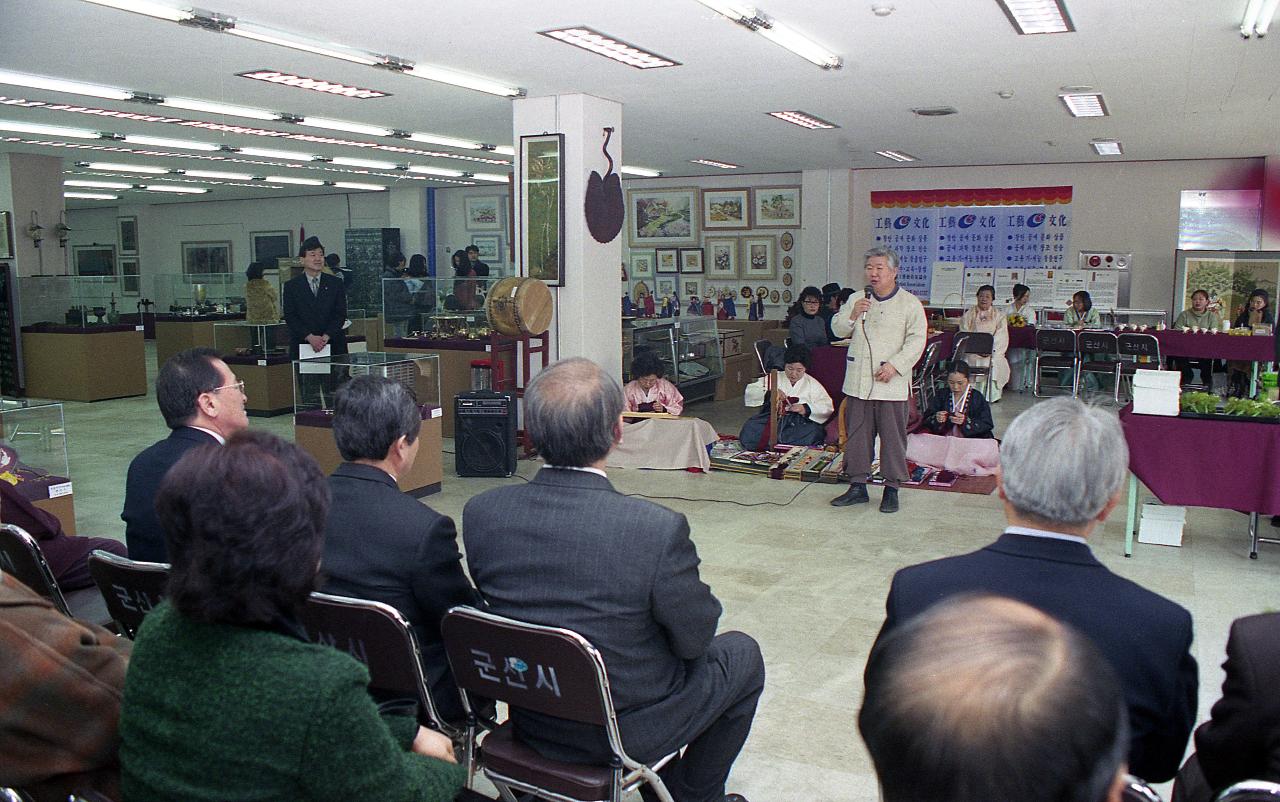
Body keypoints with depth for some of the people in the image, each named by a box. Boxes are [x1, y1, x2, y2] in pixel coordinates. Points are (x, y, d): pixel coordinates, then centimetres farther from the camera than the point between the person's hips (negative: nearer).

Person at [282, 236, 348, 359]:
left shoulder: (336, 283, 9)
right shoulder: (291, 286, 7)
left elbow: (340, 314, 3)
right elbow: (290, 317, 0)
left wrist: (326, 337, -11)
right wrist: (310, 337, -13)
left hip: (333, 344, 1)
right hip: (303, 346, -1)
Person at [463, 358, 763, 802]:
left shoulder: (480, 512, -16)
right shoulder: (659, 529, -31)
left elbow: (493, 604, 1)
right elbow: (694, 638, -15)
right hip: (624, 731, -5)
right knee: (741, 654, 21)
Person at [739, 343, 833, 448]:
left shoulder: (812, 384, 17)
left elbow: (827, 407, 5)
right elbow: (750, 391, 10)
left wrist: (806, 409, -14)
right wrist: (769, 393, -10)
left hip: (799, 421, 1)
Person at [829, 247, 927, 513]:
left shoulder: (910, 304, 0)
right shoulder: (856, 300, 13)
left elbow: (916, 340, -7)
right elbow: (837, 330, 11)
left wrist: (894, 365, -17)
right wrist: (852, 315, -9)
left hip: (891, 384, -4)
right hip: (858, 382, 4)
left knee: (893, 436, -1)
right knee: (857, 434, 8)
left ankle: (892, 489, 9)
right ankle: (858, 486, 17)